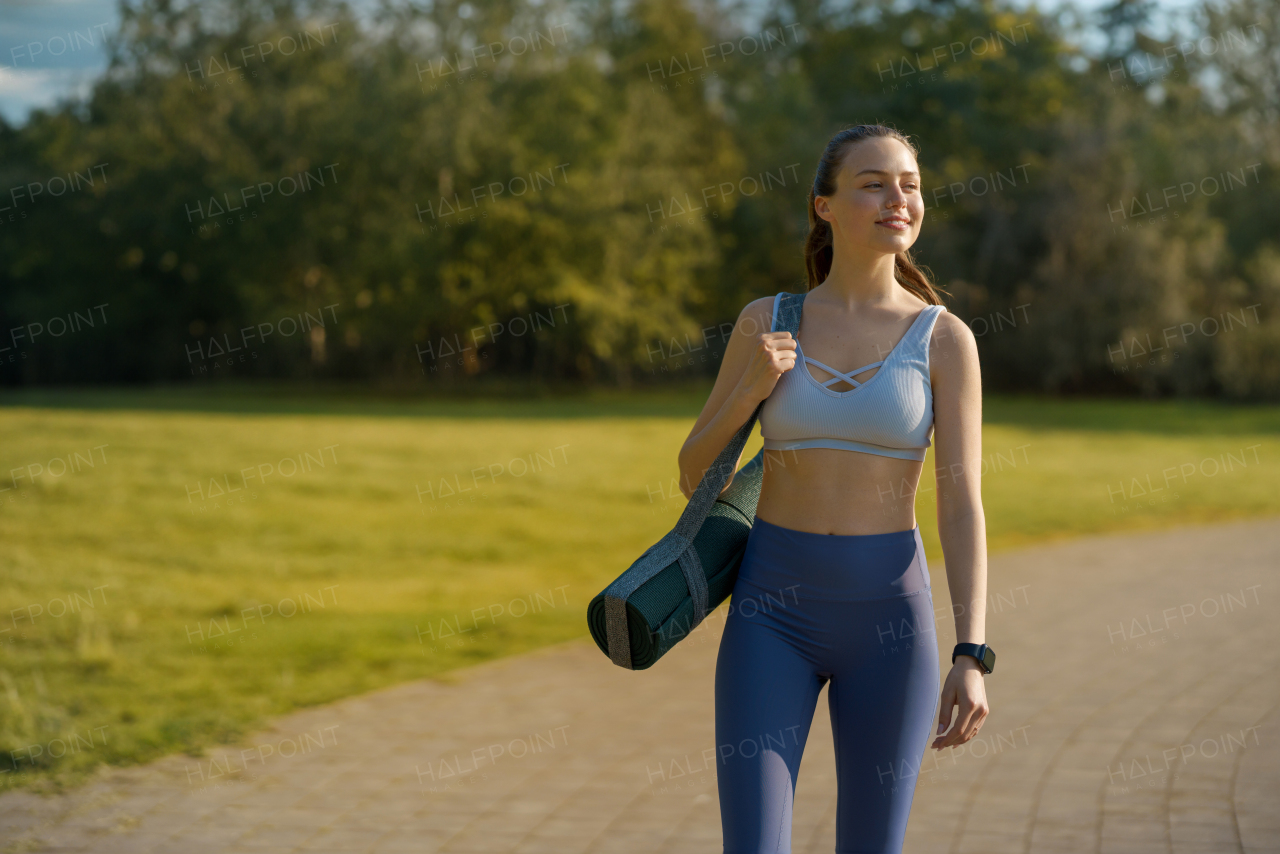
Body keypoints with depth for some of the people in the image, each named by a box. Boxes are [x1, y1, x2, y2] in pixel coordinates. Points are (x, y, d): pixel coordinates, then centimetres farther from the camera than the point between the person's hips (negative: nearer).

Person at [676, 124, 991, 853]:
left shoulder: (946, 338, -1)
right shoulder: (765, 322, 3)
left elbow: (963, 504, -8)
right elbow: (694, 476, 7)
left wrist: (972, 657, -19)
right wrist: (752, 387, -11)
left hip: (888, 614, 0)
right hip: (775, 610, 0)